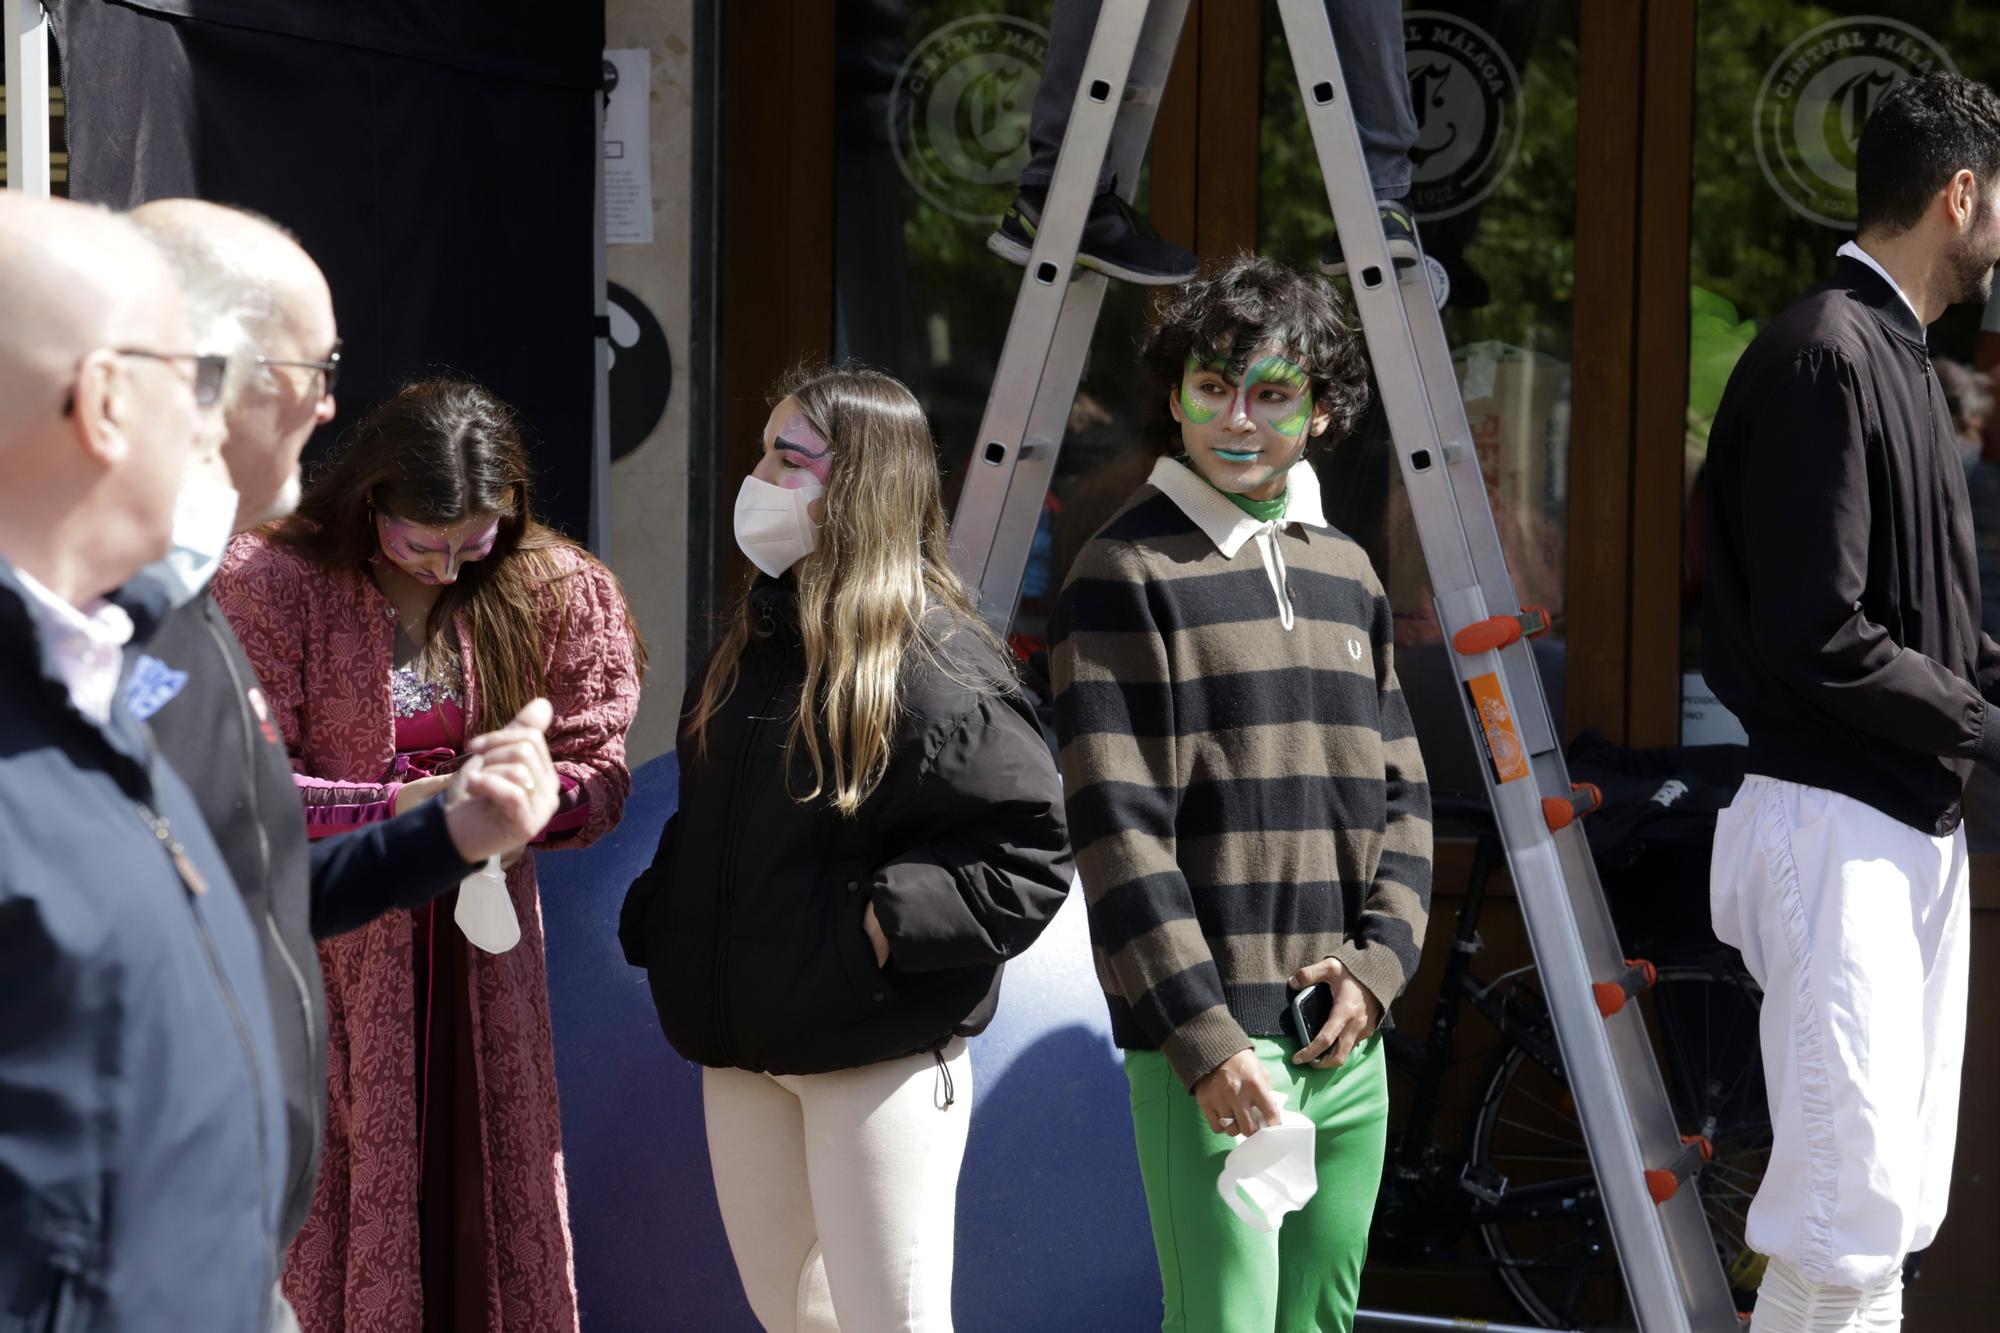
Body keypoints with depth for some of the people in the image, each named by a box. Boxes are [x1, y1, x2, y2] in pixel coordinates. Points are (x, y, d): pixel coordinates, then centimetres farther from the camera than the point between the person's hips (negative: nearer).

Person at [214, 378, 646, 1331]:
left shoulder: (556, 591, 1)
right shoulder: (270, 584, -9)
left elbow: (597, 771, 3)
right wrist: (395, 809, -24)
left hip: (478, 948, 3)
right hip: (322, 954, -3)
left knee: (488, 1196, 8)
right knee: (326, 1208, 0)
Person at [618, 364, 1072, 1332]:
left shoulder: (938, 662, -14)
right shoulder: (751, 641, 11)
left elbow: (1030, 855, -16)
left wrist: (892, 919, -23)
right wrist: (656, 921, 6)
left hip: (881, 1054, -8)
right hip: (743, 1046, 8)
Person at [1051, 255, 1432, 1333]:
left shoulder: (1346, 573, 14)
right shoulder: (1126, 573, -6)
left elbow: (1401, 795, 15)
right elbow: (1118, 830, -11)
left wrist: (1379, 962, -1)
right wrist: (1204, 1039, -16)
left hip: (1349, 1044, 6)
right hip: (1209, 1043, -6)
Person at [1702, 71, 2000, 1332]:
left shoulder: (1896, 355, 14)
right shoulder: (1825, 357, -15)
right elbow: (1818, 644, -21)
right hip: (1838, 824, -10)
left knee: (1897, 1209, 12)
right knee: (1852, 1203, -10)